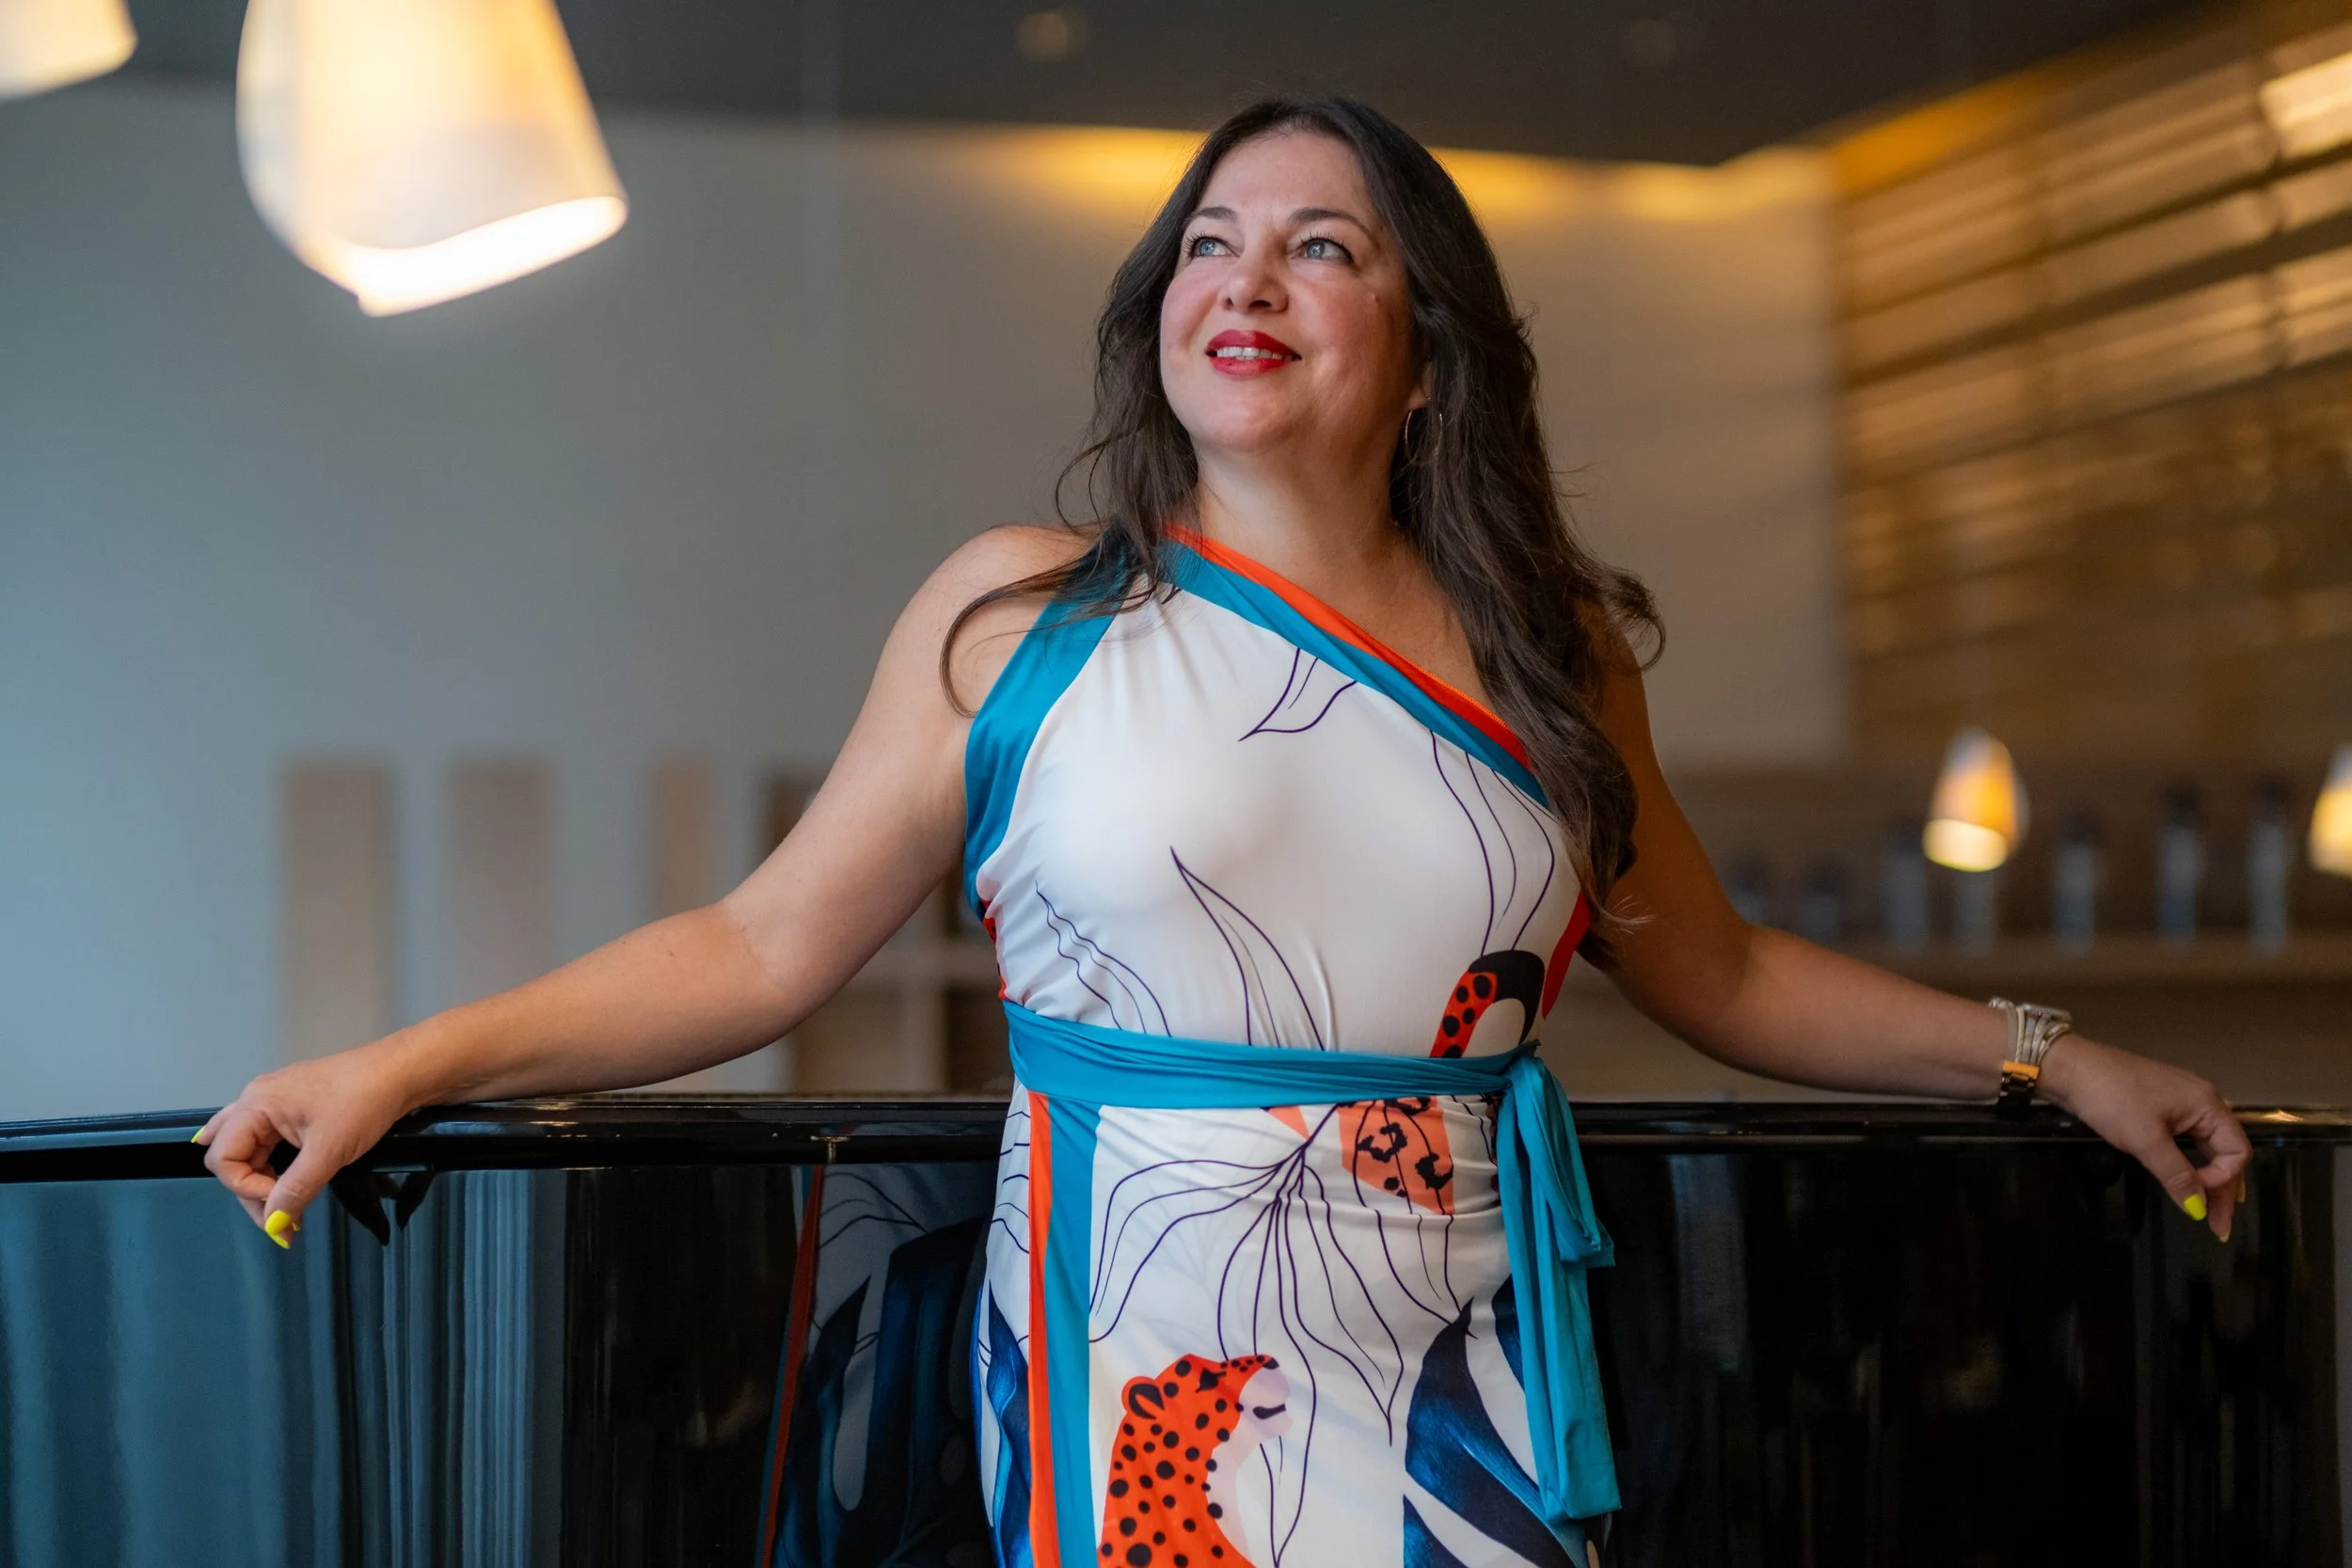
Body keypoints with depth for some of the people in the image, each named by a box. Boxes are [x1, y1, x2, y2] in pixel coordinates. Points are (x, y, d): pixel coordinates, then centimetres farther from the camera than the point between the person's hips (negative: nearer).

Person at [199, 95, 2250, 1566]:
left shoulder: (1546, 653, 7)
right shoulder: (1016, 617, -1)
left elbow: (1722, 974, 18)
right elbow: (769, 945, -1)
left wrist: (2052, 1056, 13)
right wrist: (408, 1067, -9)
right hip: (1136, 1394, -2)